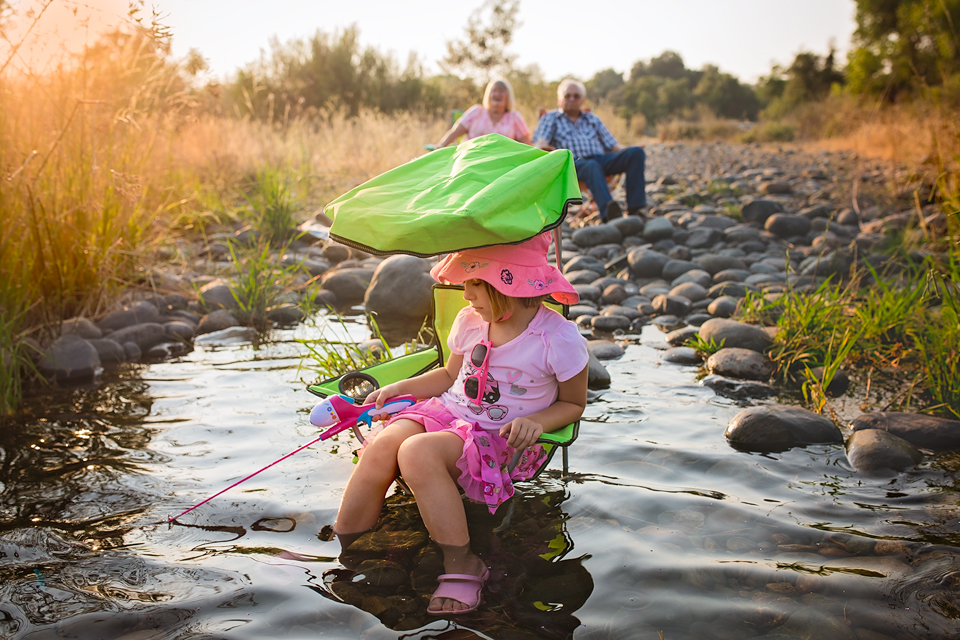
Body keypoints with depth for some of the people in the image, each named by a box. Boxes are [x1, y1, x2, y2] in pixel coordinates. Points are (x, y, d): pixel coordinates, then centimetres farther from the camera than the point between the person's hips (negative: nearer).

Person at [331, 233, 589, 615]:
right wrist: (400, 388, 7)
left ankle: (461, 565, -23)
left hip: (501, 438, -5)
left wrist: (536, 422, -18)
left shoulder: (560, 339, -12)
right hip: (448, 412, 5)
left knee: (417, 452, -34)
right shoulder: (470, 320, 3)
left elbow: (574, 404, 2)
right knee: (380, 448, -25)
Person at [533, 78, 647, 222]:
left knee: (636, 152, -23)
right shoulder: (550, 118, 22)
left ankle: (635, 209, -35)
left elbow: (612, 146, 25)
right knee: (592, 166, -41)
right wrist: (542, 147, -22)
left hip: (602, 159, 5)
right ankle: (608, 213, -63)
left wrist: (628, 151, 3)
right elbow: (539, 143, 4)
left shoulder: (593, 119, 32)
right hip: (575, 162, -4)